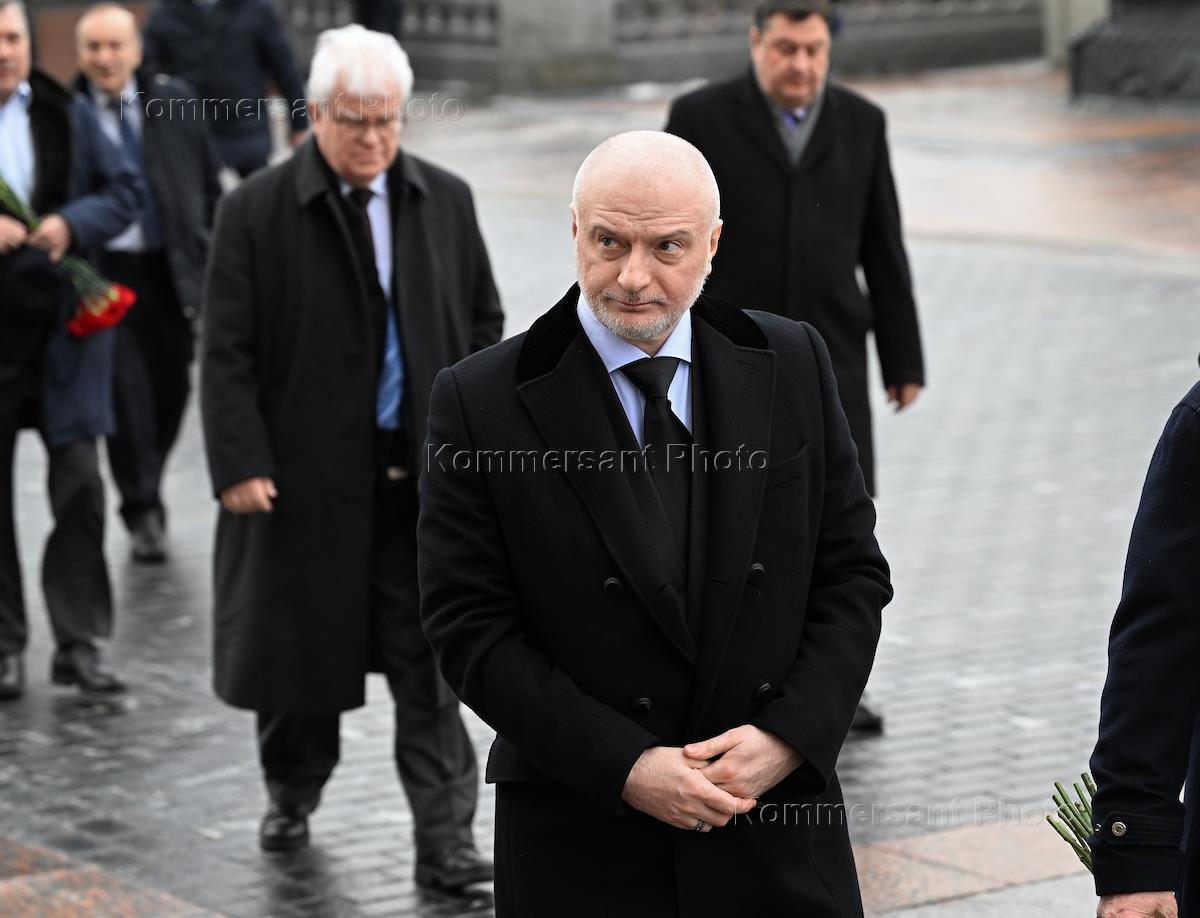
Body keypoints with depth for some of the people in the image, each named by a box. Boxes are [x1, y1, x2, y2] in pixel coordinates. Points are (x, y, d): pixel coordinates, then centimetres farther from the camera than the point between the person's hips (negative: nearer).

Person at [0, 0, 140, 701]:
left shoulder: (66, 115, 7)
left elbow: (125, 190, 7)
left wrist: (73, 223, -11)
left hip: (62, 325, 1)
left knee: (79, 484, -1)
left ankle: (78, 644, 6)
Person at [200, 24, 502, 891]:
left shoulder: (445, 200, 5)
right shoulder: (257, 212, -5)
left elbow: (484, 328, 13)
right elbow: (228, 353, -6)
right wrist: (240, 463, -13)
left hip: (421, 477, 2)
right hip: (305, 472, -1)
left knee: (430, 665, -2)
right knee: (298, 651, 11)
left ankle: (445, 839, 0)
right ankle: (293, 794, 35)